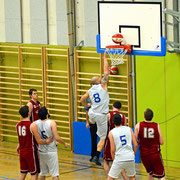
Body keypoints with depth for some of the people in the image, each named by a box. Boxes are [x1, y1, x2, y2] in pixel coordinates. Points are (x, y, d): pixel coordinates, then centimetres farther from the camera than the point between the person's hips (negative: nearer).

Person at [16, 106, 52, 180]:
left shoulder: (18, 125, 1)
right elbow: (39, 141, -19)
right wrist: (46, 142, -3)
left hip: (22, 152, 7)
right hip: (30, 152, -7)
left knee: (23, 173, 16)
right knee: (34, 174, 2)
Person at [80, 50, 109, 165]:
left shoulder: (90, 91, 5)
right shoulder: (103, 86, -7)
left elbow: (82, 100, 16)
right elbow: (106, 71, -3)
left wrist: (87, 105, 36)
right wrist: (105, 58, 5)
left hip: (92, 113, 4)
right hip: (102, 116, -4)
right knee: (103, 138, 2)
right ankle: (96, 157, -4)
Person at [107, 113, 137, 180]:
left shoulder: (111, 133, -1)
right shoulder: (129, 129, 6)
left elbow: (113, 150, -3)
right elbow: (135, 145, 4)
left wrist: (114, 160, 12)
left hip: (119, 159, -3)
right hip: (130, 158, 3)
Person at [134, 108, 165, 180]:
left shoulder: (138, 126, -6)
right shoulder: (157, 126, -7)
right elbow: (161, 142, -4)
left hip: (144, 155, 2)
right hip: (155, 154, -2)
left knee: (150, 173, 24)